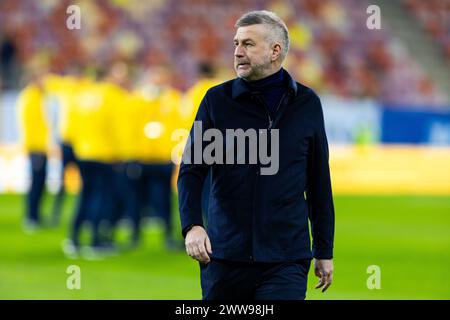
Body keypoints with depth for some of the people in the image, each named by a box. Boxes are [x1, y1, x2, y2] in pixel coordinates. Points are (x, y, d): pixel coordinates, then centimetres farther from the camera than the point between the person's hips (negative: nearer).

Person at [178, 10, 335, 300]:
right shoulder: (217, 100, 3)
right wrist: (192, 226, -19)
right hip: (224, 256, 1)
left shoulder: (307, 104, 5)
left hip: (285, 261, -1)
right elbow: (192, 170, -2)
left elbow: (319, 182, 11)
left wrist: (324, 251, 12)